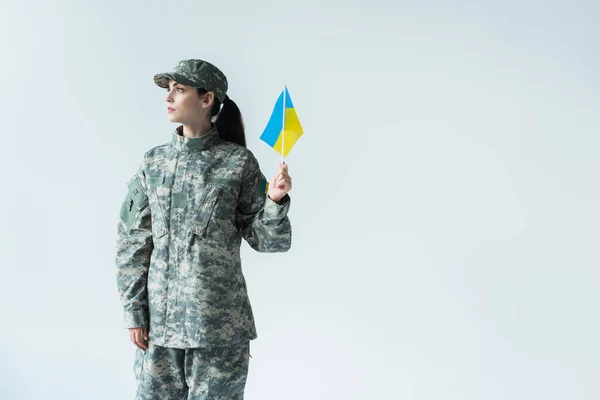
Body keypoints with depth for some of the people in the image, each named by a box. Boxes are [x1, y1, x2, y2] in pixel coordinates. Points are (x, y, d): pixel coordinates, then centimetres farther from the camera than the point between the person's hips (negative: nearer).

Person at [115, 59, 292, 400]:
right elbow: (133, 242, 7)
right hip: (159, 320, 3)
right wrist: (134, 311, 3)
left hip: (219, 324, -2)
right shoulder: (154, 163, 5)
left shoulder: (239, 162, -3)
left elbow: (265, 240, -3)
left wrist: (276, 201, -21)